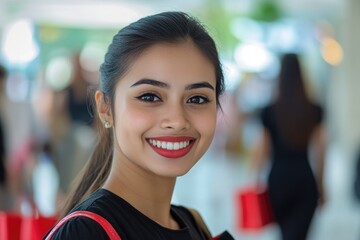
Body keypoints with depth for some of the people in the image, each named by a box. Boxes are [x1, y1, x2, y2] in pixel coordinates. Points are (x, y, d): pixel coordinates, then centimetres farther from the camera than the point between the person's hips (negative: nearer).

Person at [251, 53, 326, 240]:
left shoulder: (269, 112, -3)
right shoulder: (315, 112, 0)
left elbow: (261, 151, -2)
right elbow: (319, 152, 3)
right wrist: (320, 186, 12)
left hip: (278, 178, 0)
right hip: (305, 179, 1)